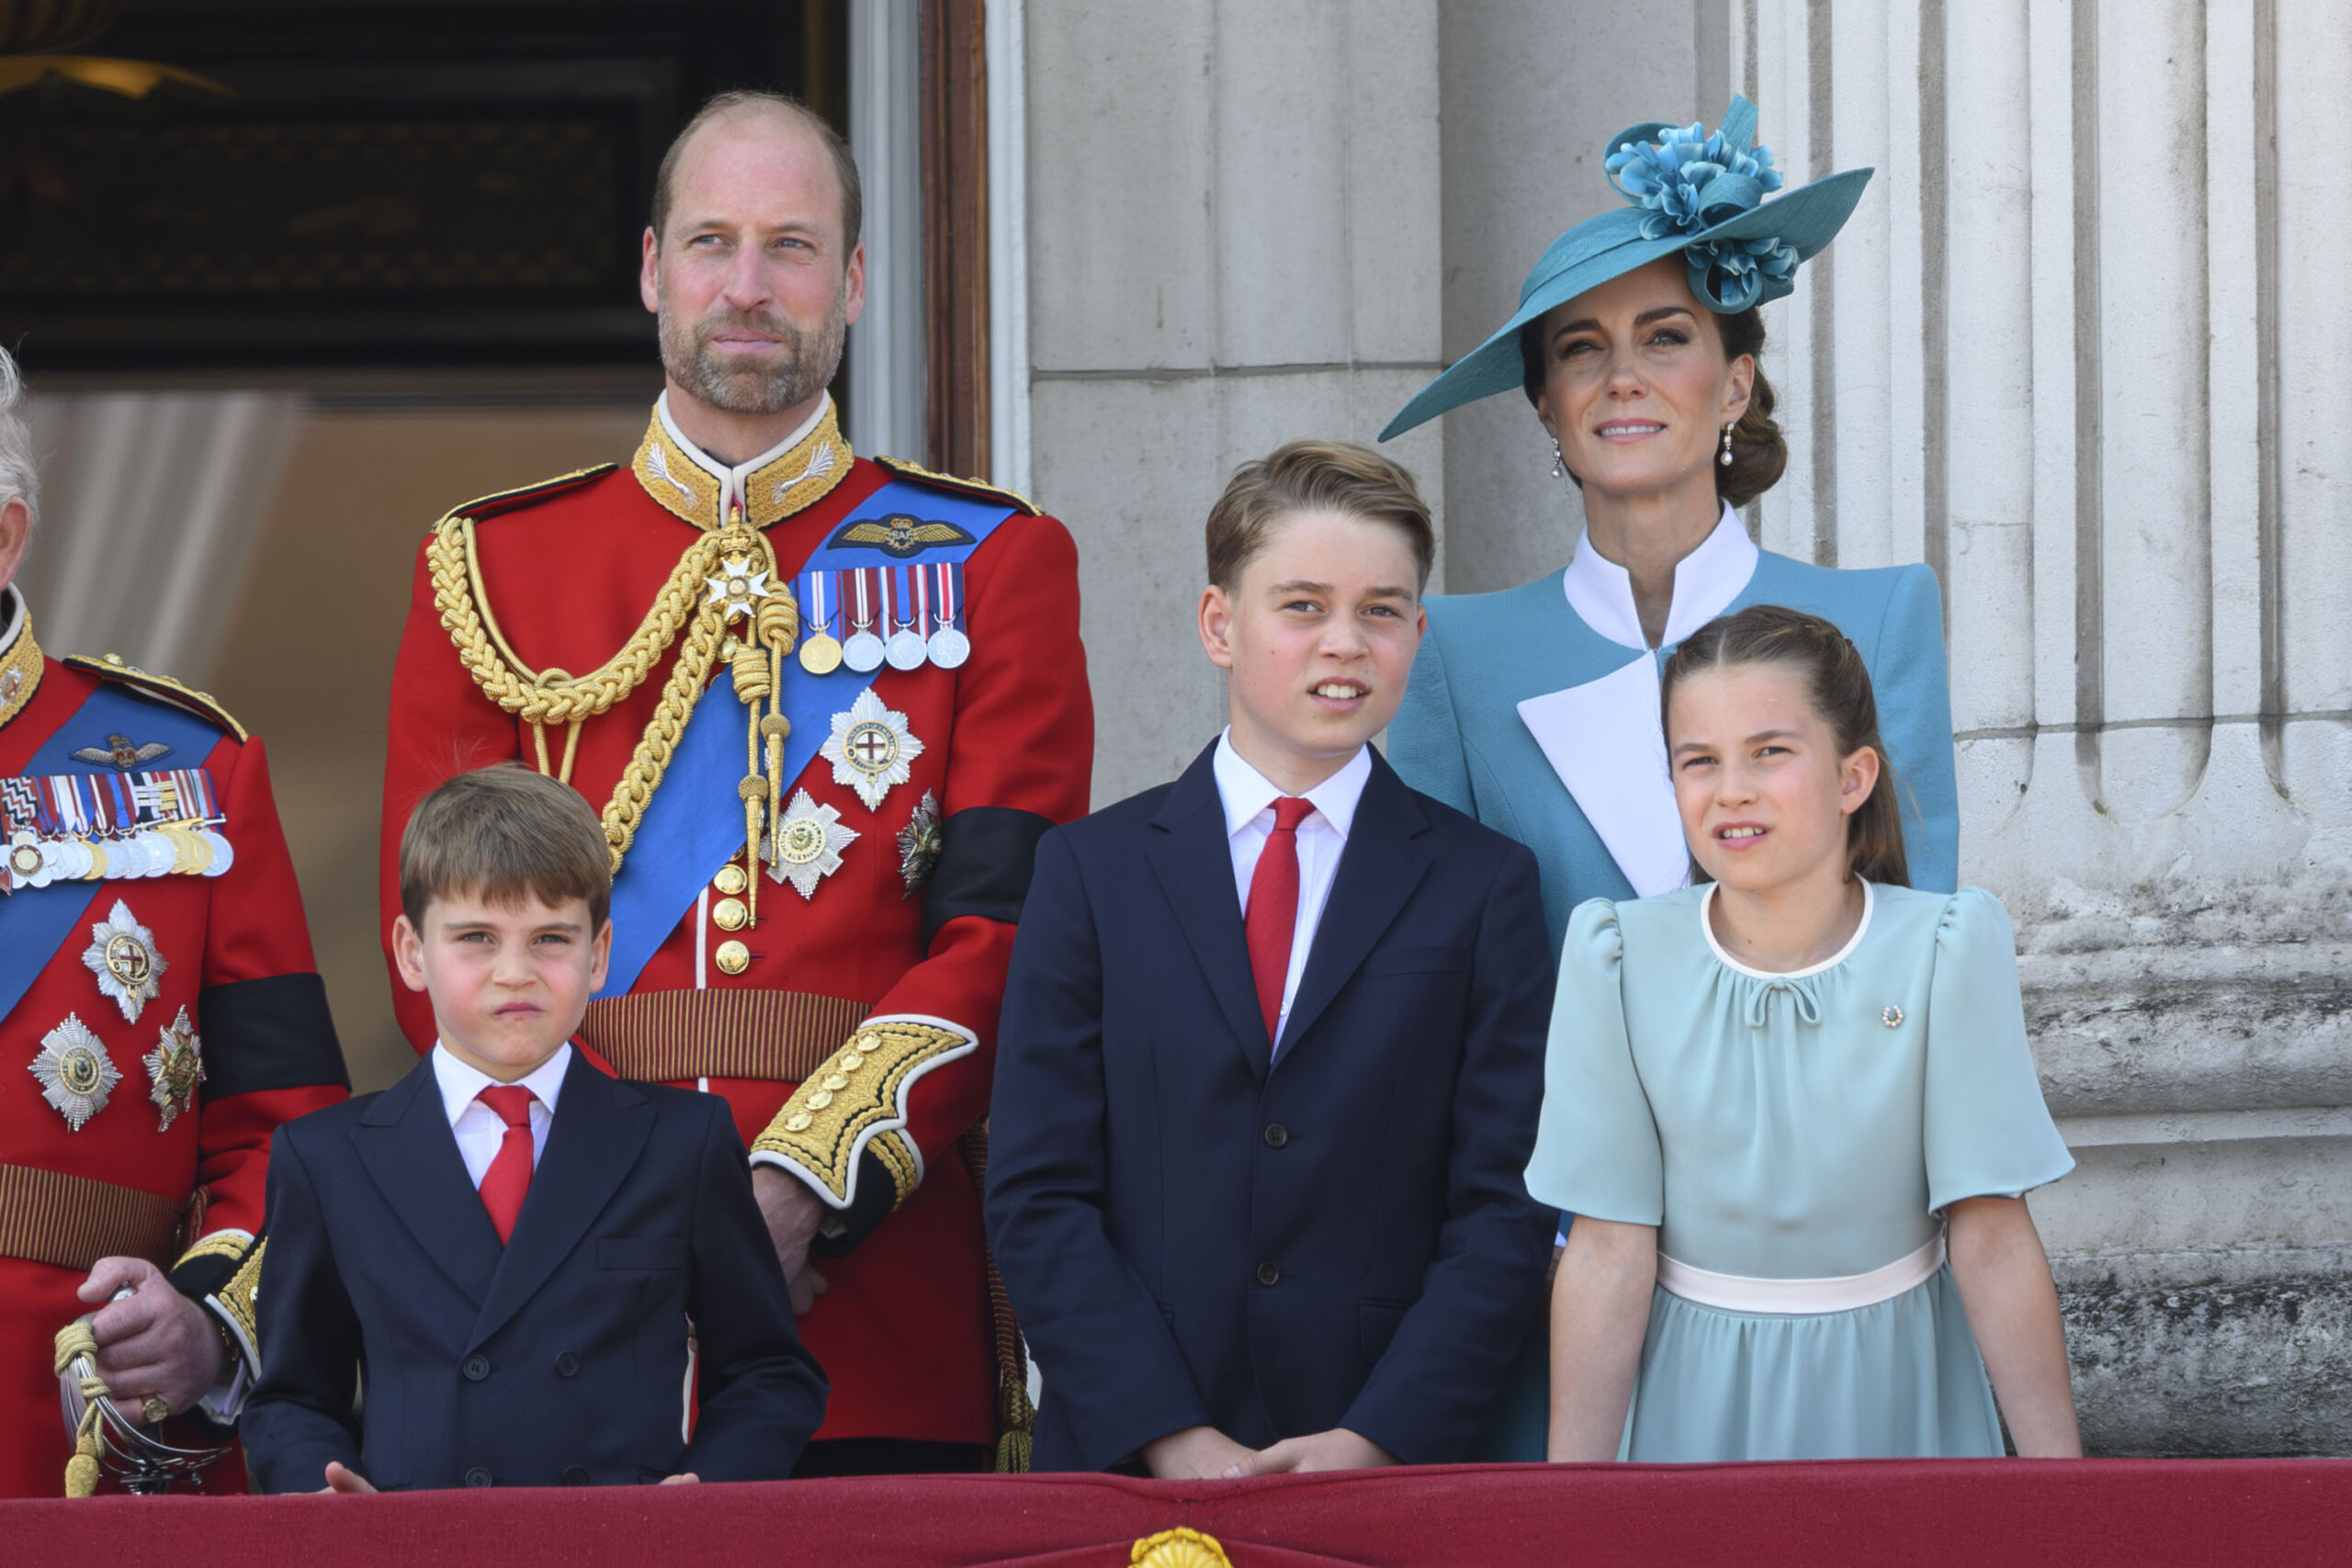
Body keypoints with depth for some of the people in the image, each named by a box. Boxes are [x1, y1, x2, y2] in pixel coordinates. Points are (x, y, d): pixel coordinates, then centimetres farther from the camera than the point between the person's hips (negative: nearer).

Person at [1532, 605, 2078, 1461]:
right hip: (1690, 1396, 0)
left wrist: (2058, 1465, -17)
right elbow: (1609, 1248, -10)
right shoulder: (1622, 960, -11)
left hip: (1889, 1392, 0)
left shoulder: (1945, 951, -14)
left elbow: (1992, 1239, -14)